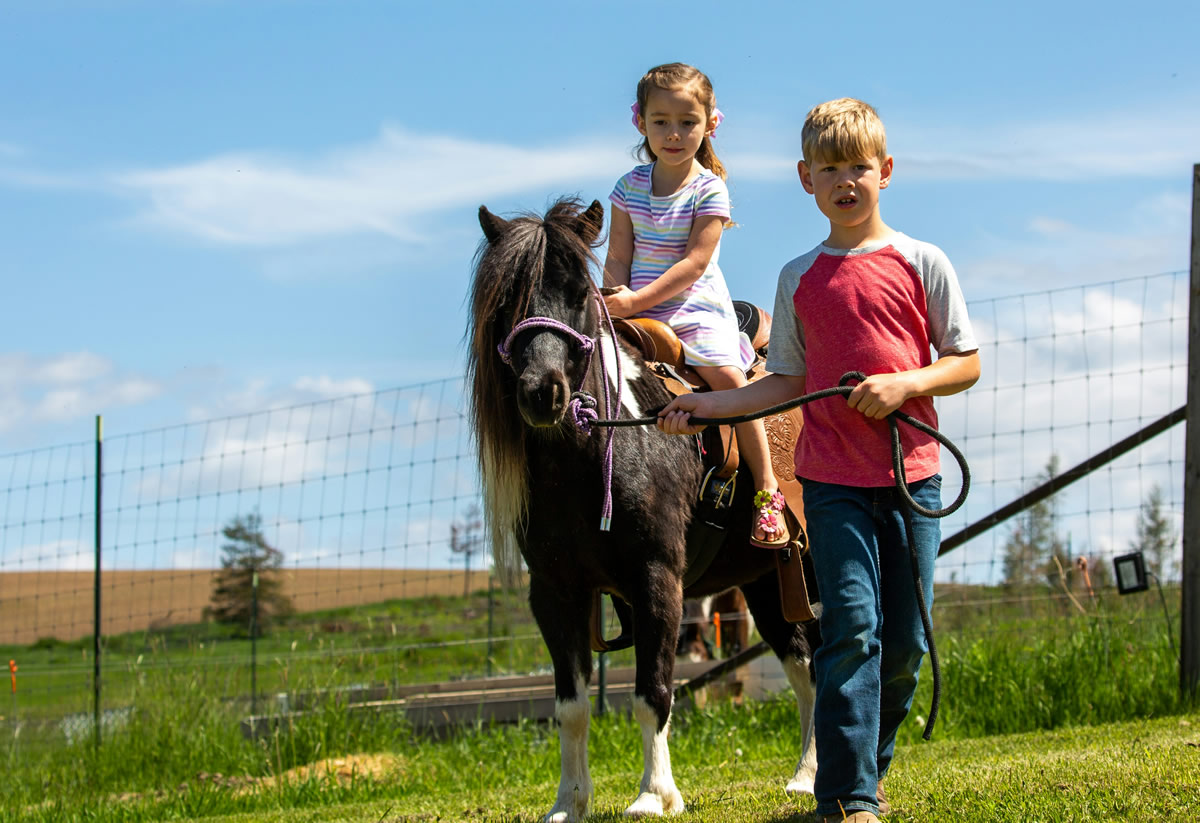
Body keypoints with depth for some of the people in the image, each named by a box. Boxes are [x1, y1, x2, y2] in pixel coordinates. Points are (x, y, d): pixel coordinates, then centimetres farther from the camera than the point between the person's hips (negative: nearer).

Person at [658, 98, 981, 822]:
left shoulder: (923, 264, 3)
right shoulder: (799, 279, 8)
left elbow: (967, 364, 4)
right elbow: (788, 382, 11)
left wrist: (905, 383, -13)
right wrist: (708, 405, 1)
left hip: (912, 470, 1)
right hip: (833, 477, 0)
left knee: (905, 641, 4)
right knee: (852, 628, -12)